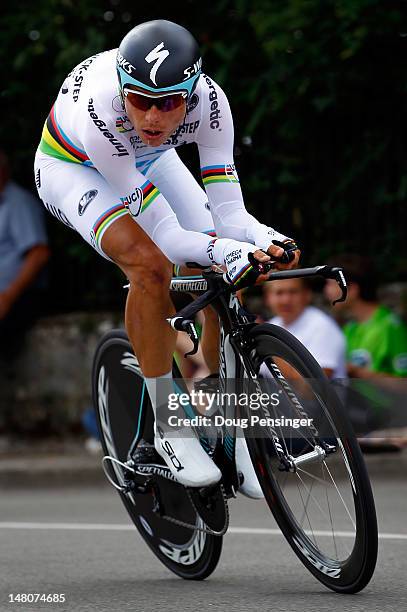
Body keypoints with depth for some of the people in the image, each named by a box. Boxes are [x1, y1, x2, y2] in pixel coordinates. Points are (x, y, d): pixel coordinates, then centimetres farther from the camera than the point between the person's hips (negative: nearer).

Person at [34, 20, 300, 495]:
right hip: (72, 167, -4)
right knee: (149, 265, -30)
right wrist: (226, 250, -57)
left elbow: (228, 211, -33)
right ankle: (169, 428, -14)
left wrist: (260, 238, -54)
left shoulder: (208, 100, -34)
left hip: (147, 159, 4)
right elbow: (165, 233, -40)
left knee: (222, 280, -10)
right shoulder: (100, 110, -43)